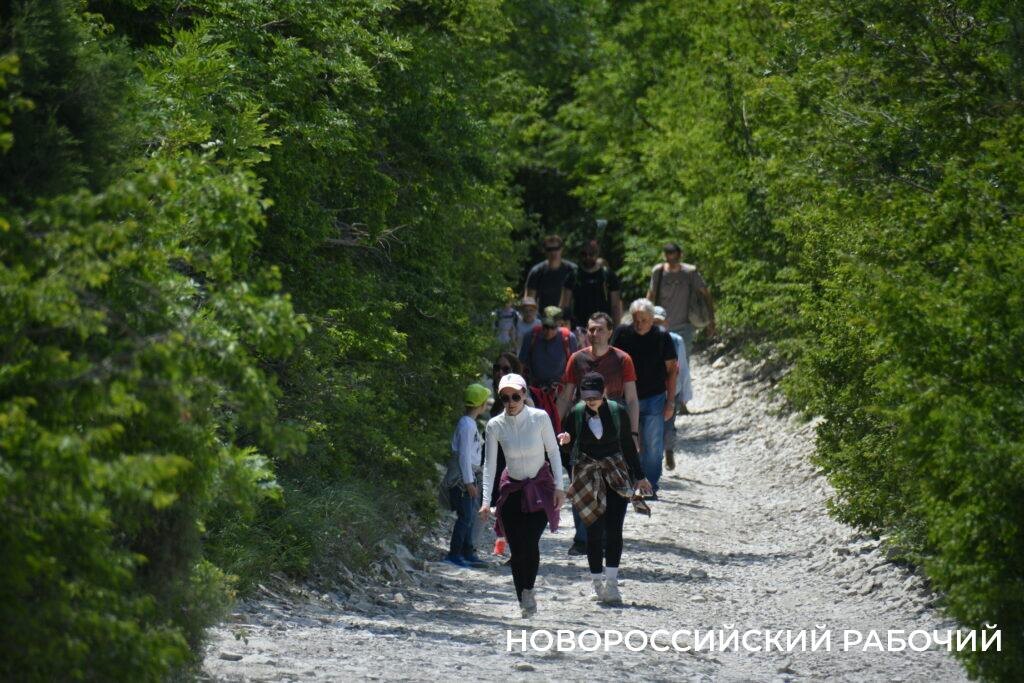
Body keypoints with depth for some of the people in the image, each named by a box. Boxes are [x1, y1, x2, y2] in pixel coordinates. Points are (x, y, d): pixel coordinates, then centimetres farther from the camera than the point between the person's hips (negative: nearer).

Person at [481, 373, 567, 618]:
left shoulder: (539, 418, -12)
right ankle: (523, 601, 10)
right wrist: (486, 501, -12)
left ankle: (528, 591, 4)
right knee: (517, 550, -3)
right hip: (512, 489, 2)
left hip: (540, 487, -1)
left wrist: (559, 486, -6)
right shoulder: (495, 426, -9)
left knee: (531, 542, -17)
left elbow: (553, 452, -2)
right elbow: (489, 464, -6)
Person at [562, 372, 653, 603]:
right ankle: (597, 581, 8)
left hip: (616, 475, 0)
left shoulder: (617, 412, 0)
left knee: (614, 529, -8)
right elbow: (567, 441, 6)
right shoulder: (576, 413, -2)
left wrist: (640, 476, 15)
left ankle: (611, 582, -5)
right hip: (587, 475, 0)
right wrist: (564, 440, -19)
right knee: (594, 530, -3)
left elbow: (628, 445, 10)